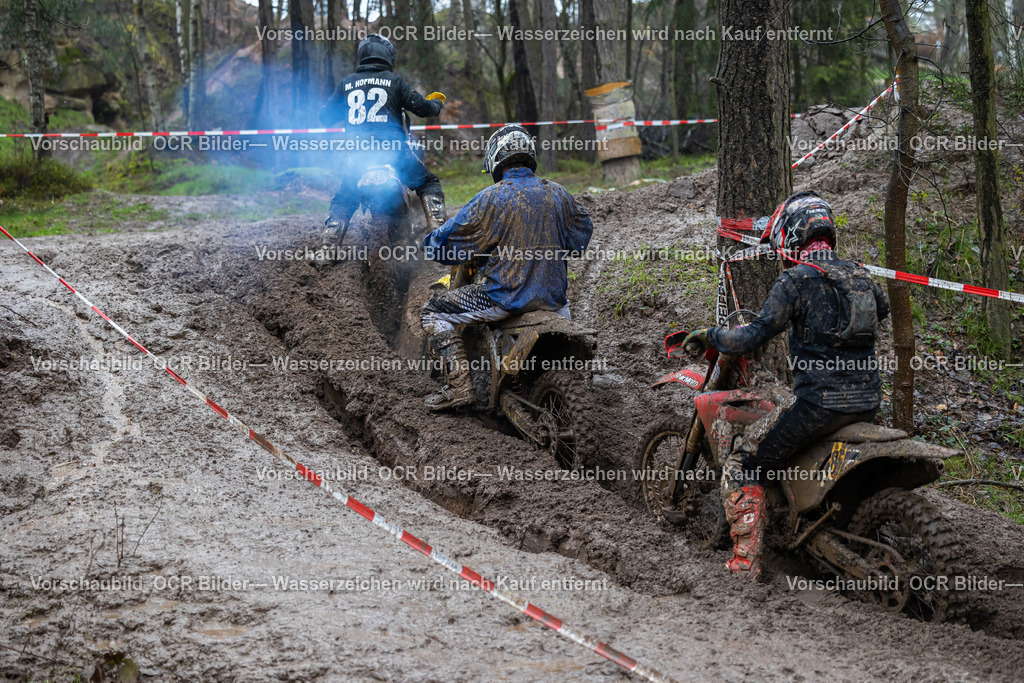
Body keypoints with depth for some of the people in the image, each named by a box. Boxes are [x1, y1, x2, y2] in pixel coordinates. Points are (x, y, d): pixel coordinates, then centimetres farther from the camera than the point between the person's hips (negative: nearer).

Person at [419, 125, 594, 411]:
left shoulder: (490, 199, -13)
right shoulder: (558, 194, 2)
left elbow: (444, 245, -9)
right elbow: (582, 233, 18)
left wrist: (431, 242, 15)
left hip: (505, 296, -6)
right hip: (552, 297, 6)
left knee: (434, 312, 8)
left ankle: (459, 383, -4)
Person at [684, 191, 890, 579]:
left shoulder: (796, 279, -9)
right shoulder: (858, 274, 13)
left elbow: (755, 337, -14)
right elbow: (881, 309, 36)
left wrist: (711, 336, 2)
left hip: (820, 402, -7)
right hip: (868, 403, 8)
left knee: (742, 467, 2)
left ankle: (745, 565, -4)